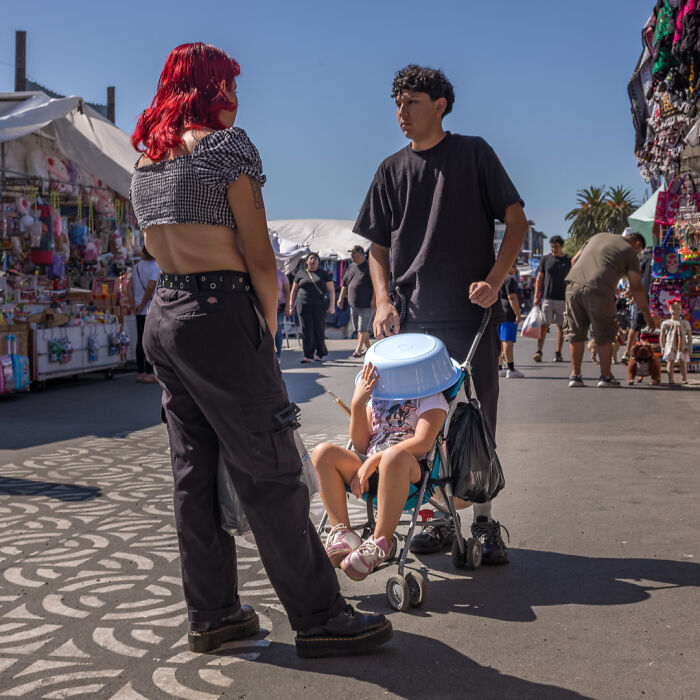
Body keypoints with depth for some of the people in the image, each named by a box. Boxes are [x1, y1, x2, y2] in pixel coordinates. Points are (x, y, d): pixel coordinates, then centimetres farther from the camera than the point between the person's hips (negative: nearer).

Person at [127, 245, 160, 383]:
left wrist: (133, 304, 0)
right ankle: (149, 373, -2)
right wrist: (141, 306, -14)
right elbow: (151, 288, -21)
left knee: (141, 341, 11)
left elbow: (130, 287, 4)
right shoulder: (156, 268, -12)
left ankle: (140, 373, 15)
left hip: (140, 311, 7)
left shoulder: (136, 266, 8)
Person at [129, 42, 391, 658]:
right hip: (219, 315, -8)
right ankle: (319, 618, 4)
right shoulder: (226, 142, -7)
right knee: (270, 474, -4)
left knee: (194, 471, 11)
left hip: (161, 315, 8)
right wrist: (269, 329, 1)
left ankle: (211, 614, 19)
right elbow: (260, 258, -10)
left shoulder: (146, 158, 16)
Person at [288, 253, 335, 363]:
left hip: (320, 307, -1)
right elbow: (293, 291, 16)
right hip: (304, 307, 1)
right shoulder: (301, 275, 11)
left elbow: (331, 290, 4)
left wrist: (332, 305, -5)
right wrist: (291, 306, 10)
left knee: (319, 330, 1)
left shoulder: (324, 274, 7)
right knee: (307, 330, -5)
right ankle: (307, 355, -4)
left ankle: (320, 353, 18)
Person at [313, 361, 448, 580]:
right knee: (323, 452, -19)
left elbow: (422, 442, -9)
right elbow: (360, 446, 13)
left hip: (410, 472, -5)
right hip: (367, 472, 5)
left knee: (395, 455, -40)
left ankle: (380, 542, -34)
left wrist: (374, 459, -17)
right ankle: (341, 531, -25)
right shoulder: (375, 392, 25)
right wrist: (357, 404, -2)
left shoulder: (430, 396, 10)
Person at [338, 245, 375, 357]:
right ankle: (367, 347, 26)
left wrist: (373, 299, -20)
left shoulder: (370, 267, -7)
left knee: (363, 328, -8)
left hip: (367, 305, -7)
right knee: (359, 327, 13)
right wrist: (341, 298, 12)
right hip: (353, 304, 7)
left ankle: (358, 350, -8)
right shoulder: (351, 267, 12)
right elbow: (345, 284, 18)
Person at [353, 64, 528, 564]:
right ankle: (439, 519, 18)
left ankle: (484, 521, 12)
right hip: (412, 317, 3)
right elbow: (378, 247, 14)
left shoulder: (473, 153, 4)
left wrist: (494, 280, -13)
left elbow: (516, 221, 1)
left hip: (472, 312, -3)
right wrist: (383, 300, -2)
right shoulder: (392, 171, 13)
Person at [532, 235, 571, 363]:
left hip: (562, 299, 0)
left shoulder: (569, 261, 6)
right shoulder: (545, 259, 7)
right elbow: (539, 279, 8)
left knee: (561, 326, 2)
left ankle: (558, 353, 8)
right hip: (547, 298, 0)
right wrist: (536, 296, 0)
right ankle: (539, 351, -6)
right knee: (544, 325, -6)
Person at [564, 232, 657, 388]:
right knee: (604, 336, 12)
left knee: (576, 334, 14)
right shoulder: (629, 251, 12)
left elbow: (574, 260, 27)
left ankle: (575, 375, 18)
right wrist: (647, 315, 13)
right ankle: (605, 376, 19)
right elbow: (636, 288, 7)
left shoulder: (598, 237, 28)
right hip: (598, 289, -4)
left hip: (573, 284, 4)